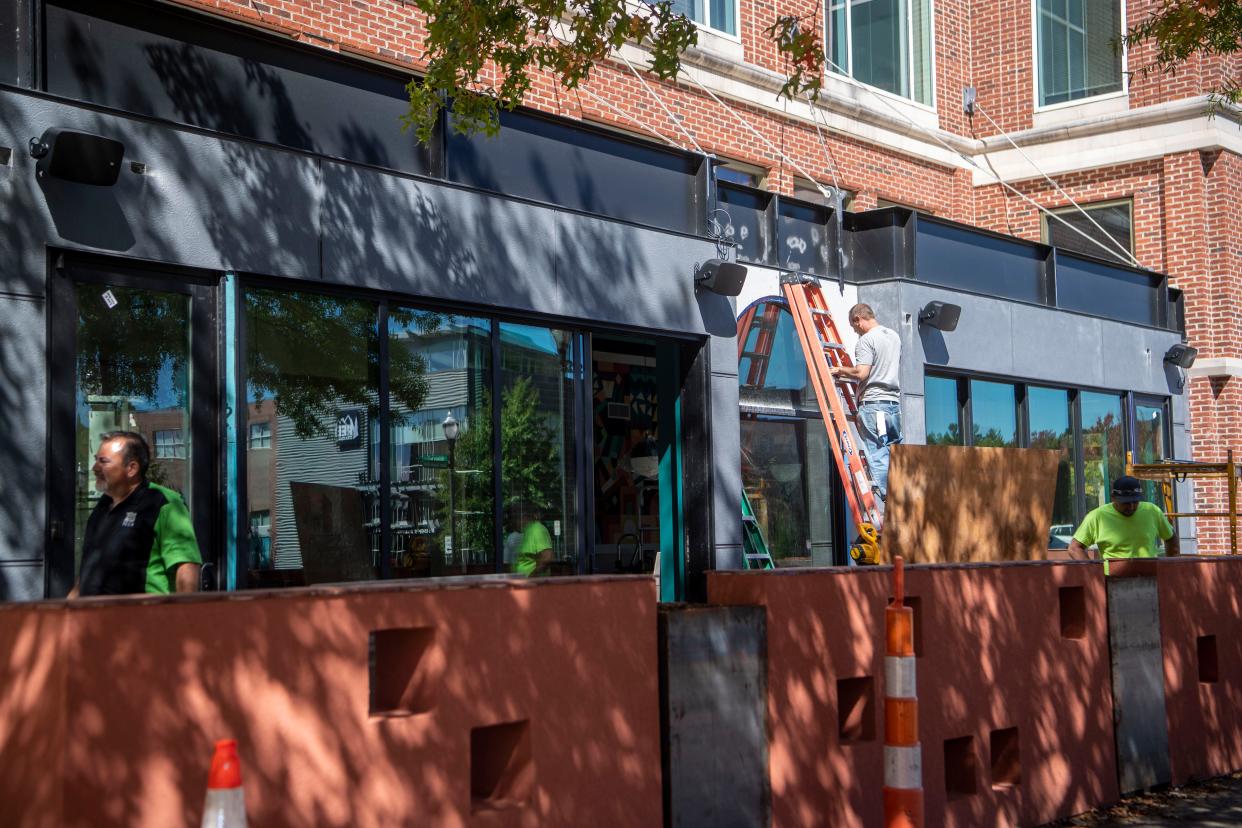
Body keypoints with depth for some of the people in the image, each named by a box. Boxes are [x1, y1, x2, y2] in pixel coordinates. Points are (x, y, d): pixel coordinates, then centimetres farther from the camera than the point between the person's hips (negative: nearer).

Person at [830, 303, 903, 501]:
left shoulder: (866, 340, -10)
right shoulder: (894, 336, 16)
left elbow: (861, 373, -19)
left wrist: (841, 370, -1)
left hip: (873, 404, -8)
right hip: (894, 402, 8)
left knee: (877, 456, -6)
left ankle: (886, 498, -8)